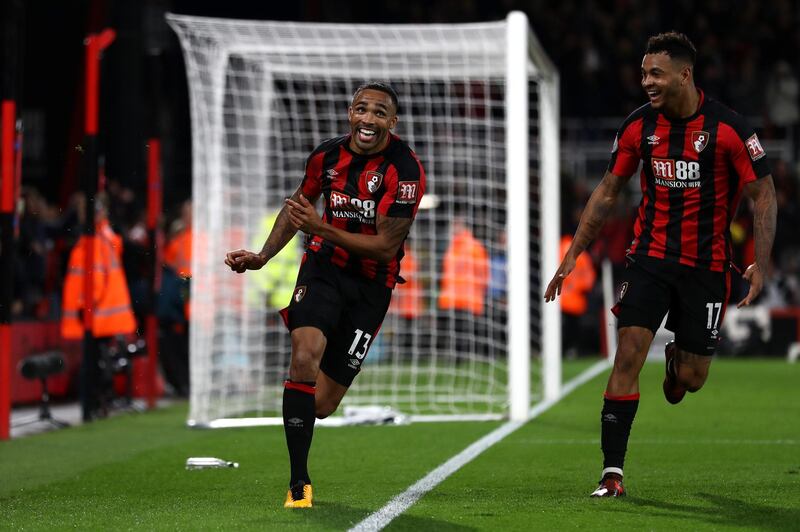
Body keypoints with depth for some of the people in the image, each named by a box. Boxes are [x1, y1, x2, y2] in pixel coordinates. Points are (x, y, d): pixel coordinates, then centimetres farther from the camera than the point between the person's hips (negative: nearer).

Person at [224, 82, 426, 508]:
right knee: (304, 358, -26)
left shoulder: (405, 170, -17)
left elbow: (385, 247, -18)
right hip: (324, 266, 2)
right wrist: (262, 256, 7)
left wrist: (319, 227, -25)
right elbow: (298, 203, 17)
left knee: (320, 405, -1)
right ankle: (298, 482, -17)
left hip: (371, 285, -2)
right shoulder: (327, 155, -3)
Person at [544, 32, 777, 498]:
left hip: (706, 263, -2)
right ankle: (613, 471, -9)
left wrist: (761, 263, -15)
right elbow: (608, 191, 9)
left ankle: (678, 359, 43)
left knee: (691, 379, 3)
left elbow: (763, 193, -7)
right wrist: (573, 254, 4)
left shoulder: (728, 127, -12)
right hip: (650, 256, 2)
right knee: (629, 354, -13)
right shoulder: (639, 126, -1)